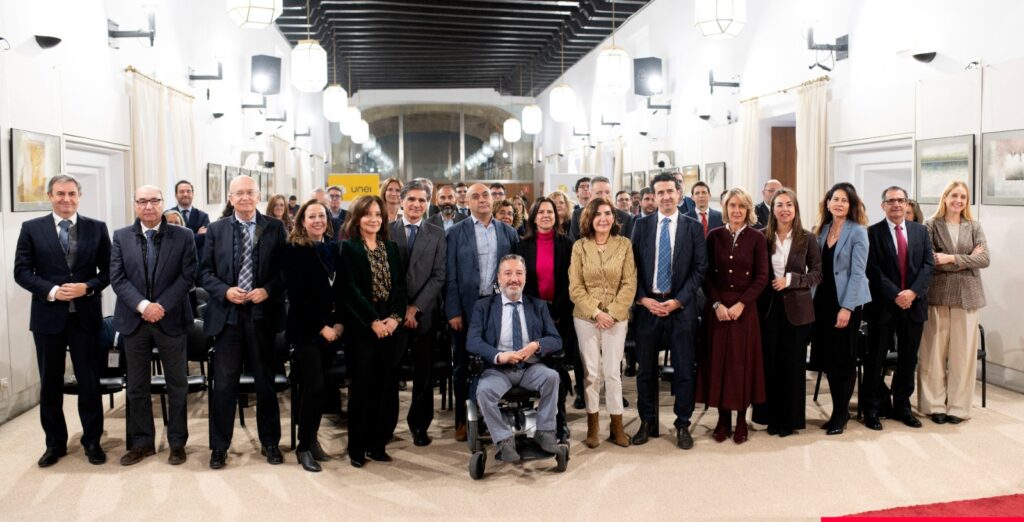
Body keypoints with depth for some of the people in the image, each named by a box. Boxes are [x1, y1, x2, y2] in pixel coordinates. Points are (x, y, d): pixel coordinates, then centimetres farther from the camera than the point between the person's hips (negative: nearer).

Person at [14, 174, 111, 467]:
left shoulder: (97, 228, 3)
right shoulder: (32, 229, 2)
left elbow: (108, 270, 4)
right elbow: (22, 272, -1)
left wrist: (88, 287, -14)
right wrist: (51, 291, -15)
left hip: (86, 316, 0)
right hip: (48, 316, 0)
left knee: (90, 382, 6)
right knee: (50, 384, 11)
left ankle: (92, 441, 20)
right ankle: (55, 443, 25)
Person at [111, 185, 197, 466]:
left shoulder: (183, 236, -1)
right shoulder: (121, 237, 5)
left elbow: (188, 276, -6)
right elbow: (117, 278, -2)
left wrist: (161, 306, -15)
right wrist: (142, 306, -16)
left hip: (171, 319, -2)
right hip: (134, 320, 2)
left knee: (177, 384, 6)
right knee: (137, 386, 10)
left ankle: (177, 442, 18)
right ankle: (142, 442, 22)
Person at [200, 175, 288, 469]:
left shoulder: (275, 228, 2)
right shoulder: (216, 230, 5)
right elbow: (205, 272, 5)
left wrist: (268, 291, -14)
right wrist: (225, 291, -11)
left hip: (262, 314, 0)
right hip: (227, 315, 0)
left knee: (265, 381, 11)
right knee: (224, 383, 4)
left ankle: (270, 442, 25)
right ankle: (219, 447, 17)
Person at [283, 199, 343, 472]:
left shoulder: (333, 248, 8)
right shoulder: (293, 250, -7)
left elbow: (340, 289, 8)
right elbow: (297, 295, -11)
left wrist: (339, 322, -3)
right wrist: (321, 326, -12)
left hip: (330, 328, 5)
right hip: (305, 328, -5)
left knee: (316, 385, 9)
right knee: (315, 385, -9)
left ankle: (311, 439, 23)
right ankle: (304, 446, 5)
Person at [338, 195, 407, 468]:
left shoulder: (391, 248, 13)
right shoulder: (348, 248, -2)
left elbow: (400, 286, 8)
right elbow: (351, 290, -10)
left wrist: (395, 317, -7)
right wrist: (373, 321, -14)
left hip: (389, 325, 5)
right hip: (361, 326, -4)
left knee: (385, 386, 6)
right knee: (362, 386, -1)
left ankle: (378, 444, 16)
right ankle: (357, 449, 10)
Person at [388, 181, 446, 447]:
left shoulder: (437, 235, 6)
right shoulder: (387, 231, 3)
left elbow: (438, 276, 0)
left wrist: (416, 307, -8)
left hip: (424, 313, 1)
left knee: (423, 372, 7)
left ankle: (419, 425, 20)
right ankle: (386, 423, 14)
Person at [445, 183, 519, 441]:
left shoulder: (508, 232, 8)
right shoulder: (456, 232, 1)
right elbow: (450, 275, -2)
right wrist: (453, 311, -8)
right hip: (467, 307, -1)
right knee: (463, 366, 6)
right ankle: (463, 420, 18)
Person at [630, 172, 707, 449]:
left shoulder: (693, 227, 2)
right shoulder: (642, 225, 5)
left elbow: (699, 269, -1)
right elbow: (633, 266, 4)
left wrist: (678, 301, -9)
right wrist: (643, 299, -7)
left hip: (681, 307, -1)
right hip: (647, 305, 1)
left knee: (683, 369, 5)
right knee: (646, 369, 9)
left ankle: (682, 425, 18)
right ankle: (647, 422, 23)